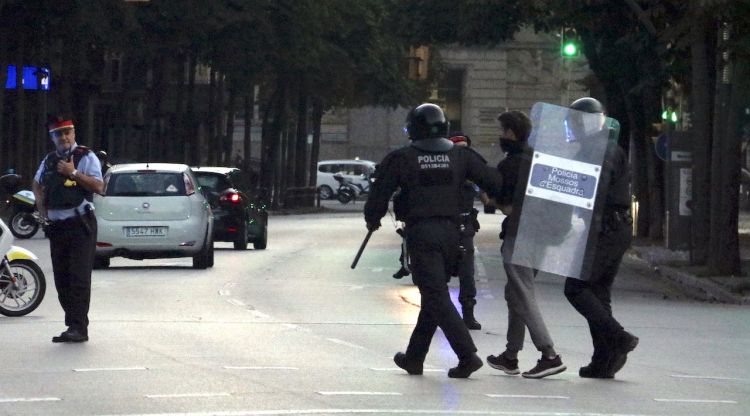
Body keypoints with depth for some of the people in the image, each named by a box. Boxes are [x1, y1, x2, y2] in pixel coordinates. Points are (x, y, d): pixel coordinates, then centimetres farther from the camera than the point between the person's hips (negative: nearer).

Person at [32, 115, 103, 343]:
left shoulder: (86, 157, -2)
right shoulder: (49, 161, 16)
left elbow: (98, 186, -12)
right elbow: (36, 184, 32)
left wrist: (73, 173, -16)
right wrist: (41, 206, 16)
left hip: (81, 224, -6)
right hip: (57, 226, 6)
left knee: (79, 277, -13)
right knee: (62, 279, 6)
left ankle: (79, 327, -15)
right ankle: (73, 326, 11)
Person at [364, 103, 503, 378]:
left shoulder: (401, 159, -2)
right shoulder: (461, 156, 7)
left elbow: (379, 193, 0)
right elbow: (494, 182, 1)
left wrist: (372, 220, 18)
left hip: (420, 233, -5)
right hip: (450, 231, 5)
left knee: (436, 297, -7)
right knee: (433, 296, 15)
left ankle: (467, 355, -19)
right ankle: (414, 357, 24)